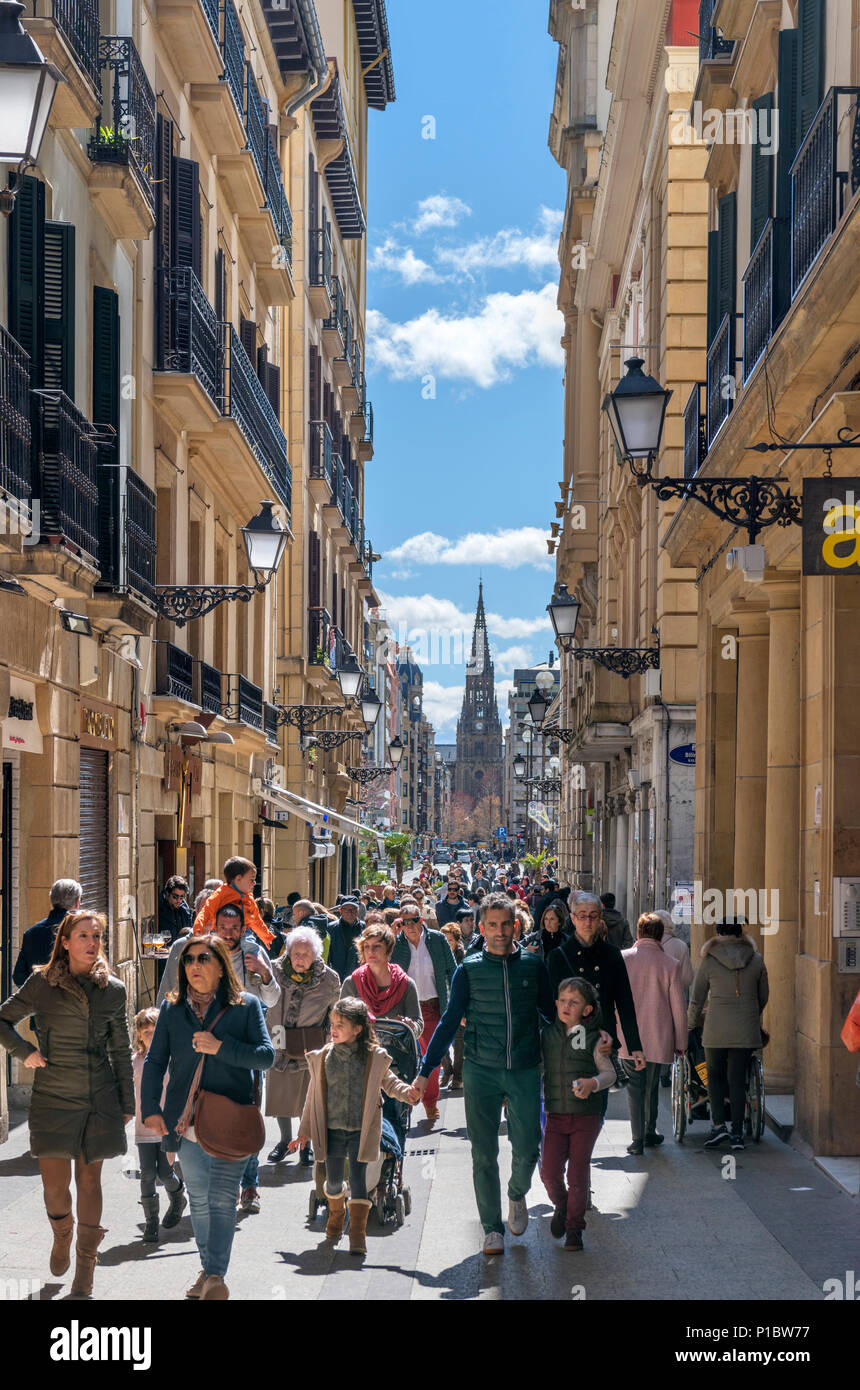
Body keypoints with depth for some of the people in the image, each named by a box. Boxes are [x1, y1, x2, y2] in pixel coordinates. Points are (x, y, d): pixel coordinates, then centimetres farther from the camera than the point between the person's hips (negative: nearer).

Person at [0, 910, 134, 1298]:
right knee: (54, 1185, -2)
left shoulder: (113, 990, 4)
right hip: (53, 1098, -1)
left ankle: (84, 1274, 15)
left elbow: (121, 1051, 9)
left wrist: (127, 1103, 9)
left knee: (89, 1180, 4)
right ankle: (62, 1236, 32)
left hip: (100, 1102, 1)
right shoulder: (42, 984, -2)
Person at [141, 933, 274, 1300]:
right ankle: (207, 1269, 24)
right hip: (186, 1120, 4)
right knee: (199, 1199, 12)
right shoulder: (172, 1008, 6)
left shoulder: (246, 1005, -2)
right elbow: (155, 1060, 8)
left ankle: (216, 1276, -10)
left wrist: (220, 1047, -18)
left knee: (222, 1198, -10)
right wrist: (151, 1108, -2)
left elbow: (266, 1056, -7)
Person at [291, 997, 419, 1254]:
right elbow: (313, 1097, 7)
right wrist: (305, 1132, 8)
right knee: (334, 1181, 8)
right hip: (332, 1129, 2)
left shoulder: (374, 1058, -4)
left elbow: (388, 1081, 13)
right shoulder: (323, 1058, 1)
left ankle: (357, 1234, -2)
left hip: (361, 1131, -2)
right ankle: (336, 1214, 39)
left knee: (358, 1179, -7)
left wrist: (405, 1091, -10)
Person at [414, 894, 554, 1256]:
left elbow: (552, 1013, 12)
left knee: (527, 1148, -1)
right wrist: (426, 1070, 0)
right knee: (484, 1152, 0)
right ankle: (492, 1228, 11)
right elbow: (449, 1021, 4)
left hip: (525, 1071, 1)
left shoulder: (533, 966, 3)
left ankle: (517, 1194, 31)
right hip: (481, 1071, -1)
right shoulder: (469, 970, 1)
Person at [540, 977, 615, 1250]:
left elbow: (609, 1073, -2)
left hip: (586, 1117, -2)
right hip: (556, 1117, 2)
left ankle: (574, 1228, 17)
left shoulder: (594, 1040, -4)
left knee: (577, 1175, 0)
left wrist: (593, 1083, -22)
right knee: (550, 1173, -7)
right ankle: (561, 1206, 25)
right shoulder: (546, 1035, 4)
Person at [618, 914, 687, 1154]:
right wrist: (681, 1042, 8)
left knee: (635, 1086, 5)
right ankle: (650, 1133, 28)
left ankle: (638, 1139, -2)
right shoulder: (670, 964, -6)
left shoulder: (622, 959, -5)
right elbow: (678, 1007, -2)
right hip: (658, 1037, 1)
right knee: (652, 1085, 17)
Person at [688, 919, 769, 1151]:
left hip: (716, 1029, -2)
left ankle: (718, 1124, -2)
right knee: (737, 1079, 8)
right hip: (746, 1031, 2)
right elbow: (763, 997, 12)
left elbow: (696, 999, 1)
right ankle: (737, 1133, 7)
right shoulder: (756, 960, 1)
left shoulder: (709, 961, -5)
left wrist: (690, 1025, 17)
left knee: (715, 1075, 13)